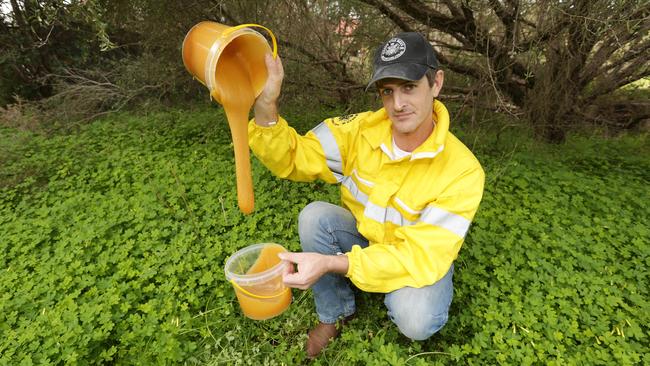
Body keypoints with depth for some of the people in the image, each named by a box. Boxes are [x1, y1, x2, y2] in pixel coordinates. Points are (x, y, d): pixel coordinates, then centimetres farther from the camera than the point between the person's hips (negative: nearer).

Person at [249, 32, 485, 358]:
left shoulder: (462, 171, -27)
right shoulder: (362, 129, -17)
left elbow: (423, 256, -30)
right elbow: (294, 158, -14)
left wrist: (333, 263, -43)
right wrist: (266, 110, -35)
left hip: (422, 258, -3)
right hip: (362, 240, 3)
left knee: (416, 320, -32)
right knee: (314, 216, -23)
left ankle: (404, 297, 9)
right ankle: (335, 313, 0)